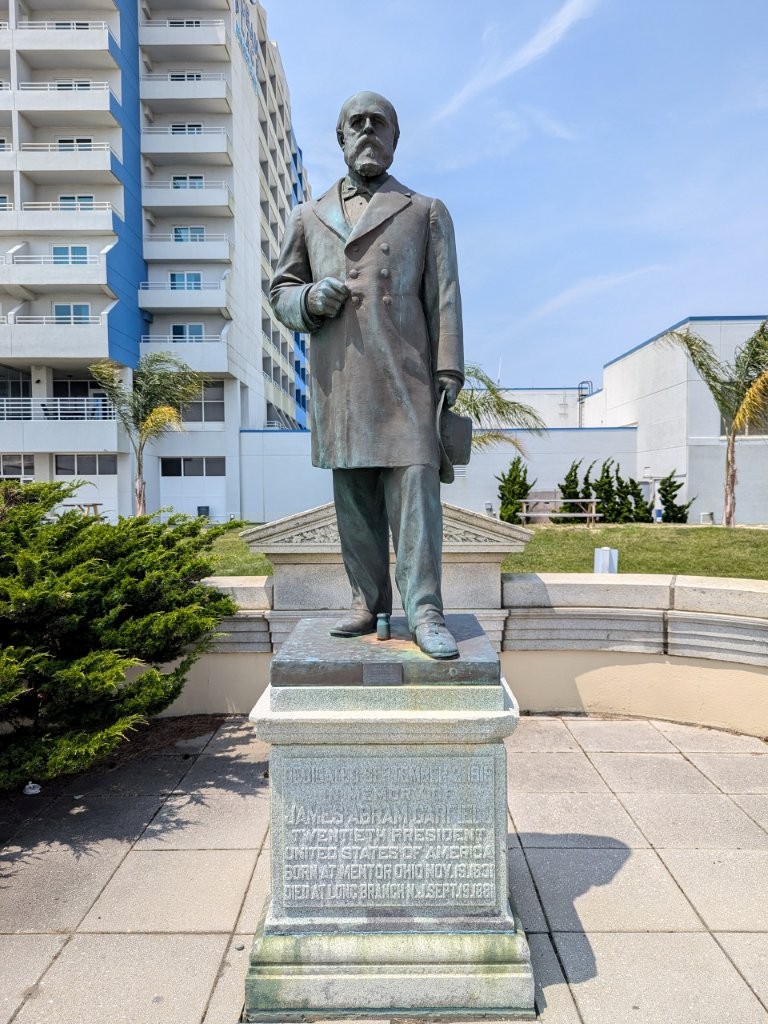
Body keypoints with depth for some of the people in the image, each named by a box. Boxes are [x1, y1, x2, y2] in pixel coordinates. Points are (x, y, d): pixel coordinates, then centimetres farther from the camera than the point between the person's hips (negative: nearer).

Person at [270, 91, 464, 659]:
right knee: (353, 496, 4)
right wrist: (308, 299, -4)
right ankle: (368, 602, 14)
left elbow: (444, 297, 6)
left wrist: (449, 369, -5)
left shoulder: (427, 212, 14)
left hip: (405, 377, -2)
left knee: (414, 484, -10)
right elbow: (280, 291, 20)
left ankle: (425, 611, -7)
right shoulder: (309, 217, 20)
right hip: (338, 382, 3)